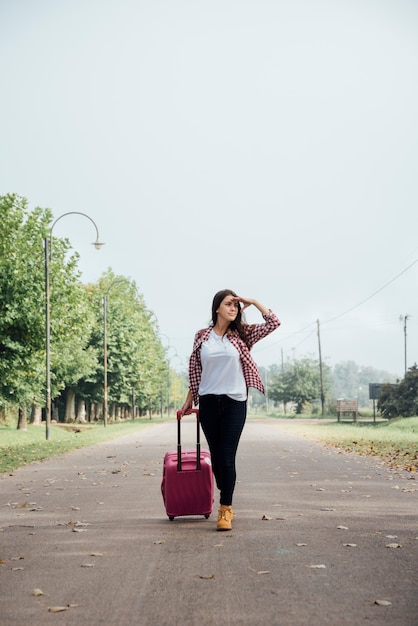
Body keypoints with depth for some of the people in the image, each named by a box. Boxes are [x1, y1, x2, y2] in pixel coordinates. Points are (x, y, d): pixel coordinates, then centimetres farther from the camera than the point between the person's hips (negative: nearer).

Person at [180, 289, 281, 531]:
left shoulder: (242, 334, 4)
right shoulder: (202, 336, 5)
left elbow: (273, 323, -2)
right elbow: (195, 371, 12)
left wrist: (253, 302, -3)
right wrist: (190, 400, 13)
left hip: (235, 402, -1)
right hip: (208, 402, 2)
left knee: (227, 456, -8)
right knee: (216, 455, 8)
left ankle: (225, 509, -4)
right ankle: (227, 502, 22)